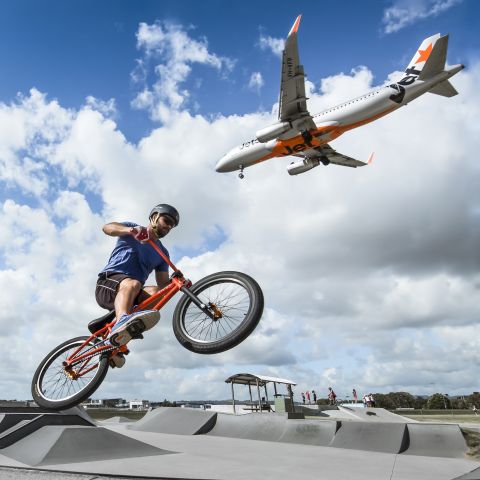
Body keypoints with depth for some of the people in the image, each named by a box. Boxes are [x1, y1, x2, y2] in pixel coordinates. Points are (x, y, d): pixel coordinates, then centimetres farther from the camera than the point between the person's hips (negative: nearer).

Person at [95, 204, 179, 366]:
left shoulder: (162, 252, 19)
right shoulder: (132, 228, 10)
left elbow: (163, 283, 10)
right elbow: (107, 227, -11)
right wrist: (131, 230, -31)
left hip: (132, 295, 4)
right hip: (107, 285, -4)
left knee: (155, 293, -29)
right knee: (132, 284, -36)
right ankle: (122, 321, -66)